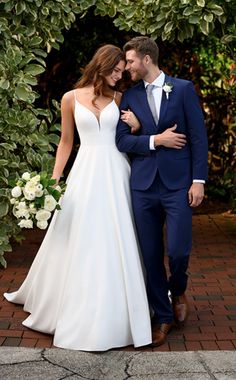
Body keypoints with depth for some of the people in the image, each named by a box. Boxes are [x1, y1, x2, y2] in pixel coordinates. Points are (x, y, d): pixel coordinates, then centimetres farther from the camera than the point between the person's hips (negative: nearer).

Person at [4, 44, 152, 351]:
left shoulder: (118, 99, 7)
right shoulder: (71, 98, 3)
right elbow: (66, 142, 9)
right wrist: (54, 179, 4)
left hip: (115, 173, 1)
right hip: (85, 173, -1)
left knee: (115, 243, 3)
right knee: (79, 243, 3)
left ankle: (112, 313, 17)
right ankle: (80, 313, 19)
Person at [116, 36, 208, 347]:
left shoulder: (183, 89, 2)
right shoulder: (130, 96, 10)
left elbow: (198, 136, -1)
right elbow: (122, 140, 3)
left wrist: (198, 180, -7)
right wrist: (155, 140, -11)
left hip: (178, 183, -3)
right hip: (143, 185, 3)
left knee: (178, 250, -7)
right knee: (151, 255, 6)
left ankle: (178, 290, 26)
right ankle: (163, 315, 21)